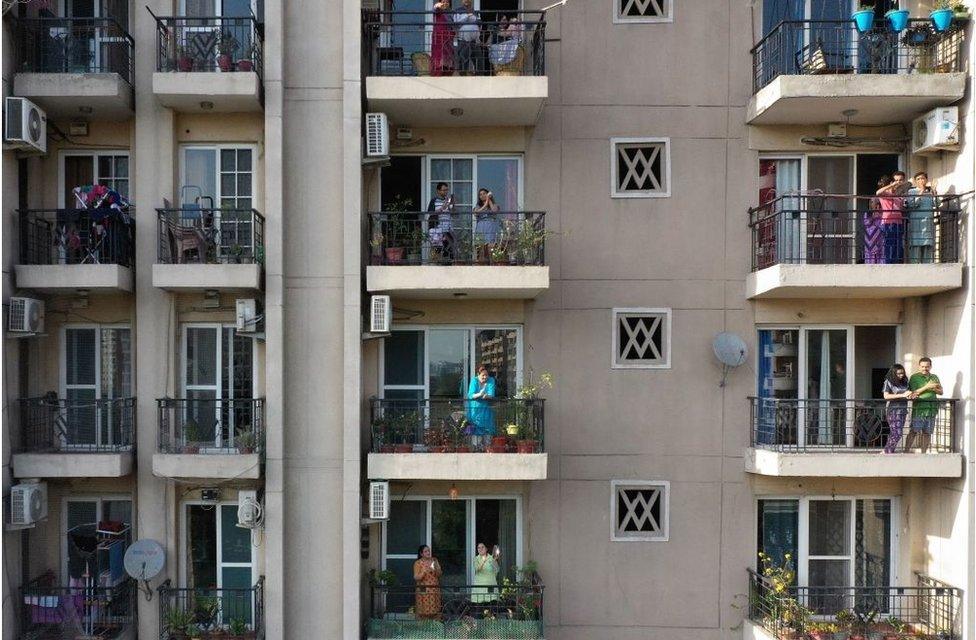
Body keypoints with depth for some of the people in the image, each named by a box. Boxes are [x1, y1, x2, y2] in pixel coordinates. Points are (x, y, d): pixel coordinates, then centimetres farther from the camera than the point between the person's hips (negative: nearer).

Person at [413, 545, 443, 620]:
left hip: (435, 589, 4)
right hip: (424, 590, -4)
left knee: (435, 612, 1)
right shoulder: (418, 563, -1)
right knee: (424, 612, -7)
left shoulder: (434, 560, 10)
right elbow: (416, 578, -7)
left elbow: (439, 575, 7)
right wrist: (424, 571, -19)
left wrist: (436, 568, -11)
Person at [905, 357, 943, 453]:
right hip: (919, 408, -4)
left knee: (927, 432, 5)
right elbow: (913, 392, -8)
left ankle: (923, 452, 13)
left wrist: (934, 389, -6)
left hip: (932, 408, 4)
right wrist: (926, 387, -16)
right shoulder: (914, 377, 2)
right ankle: (906, 451, -6)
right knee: (914, 431, -10)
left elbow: (941, 392, 15)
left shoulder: (934, 377, 17)